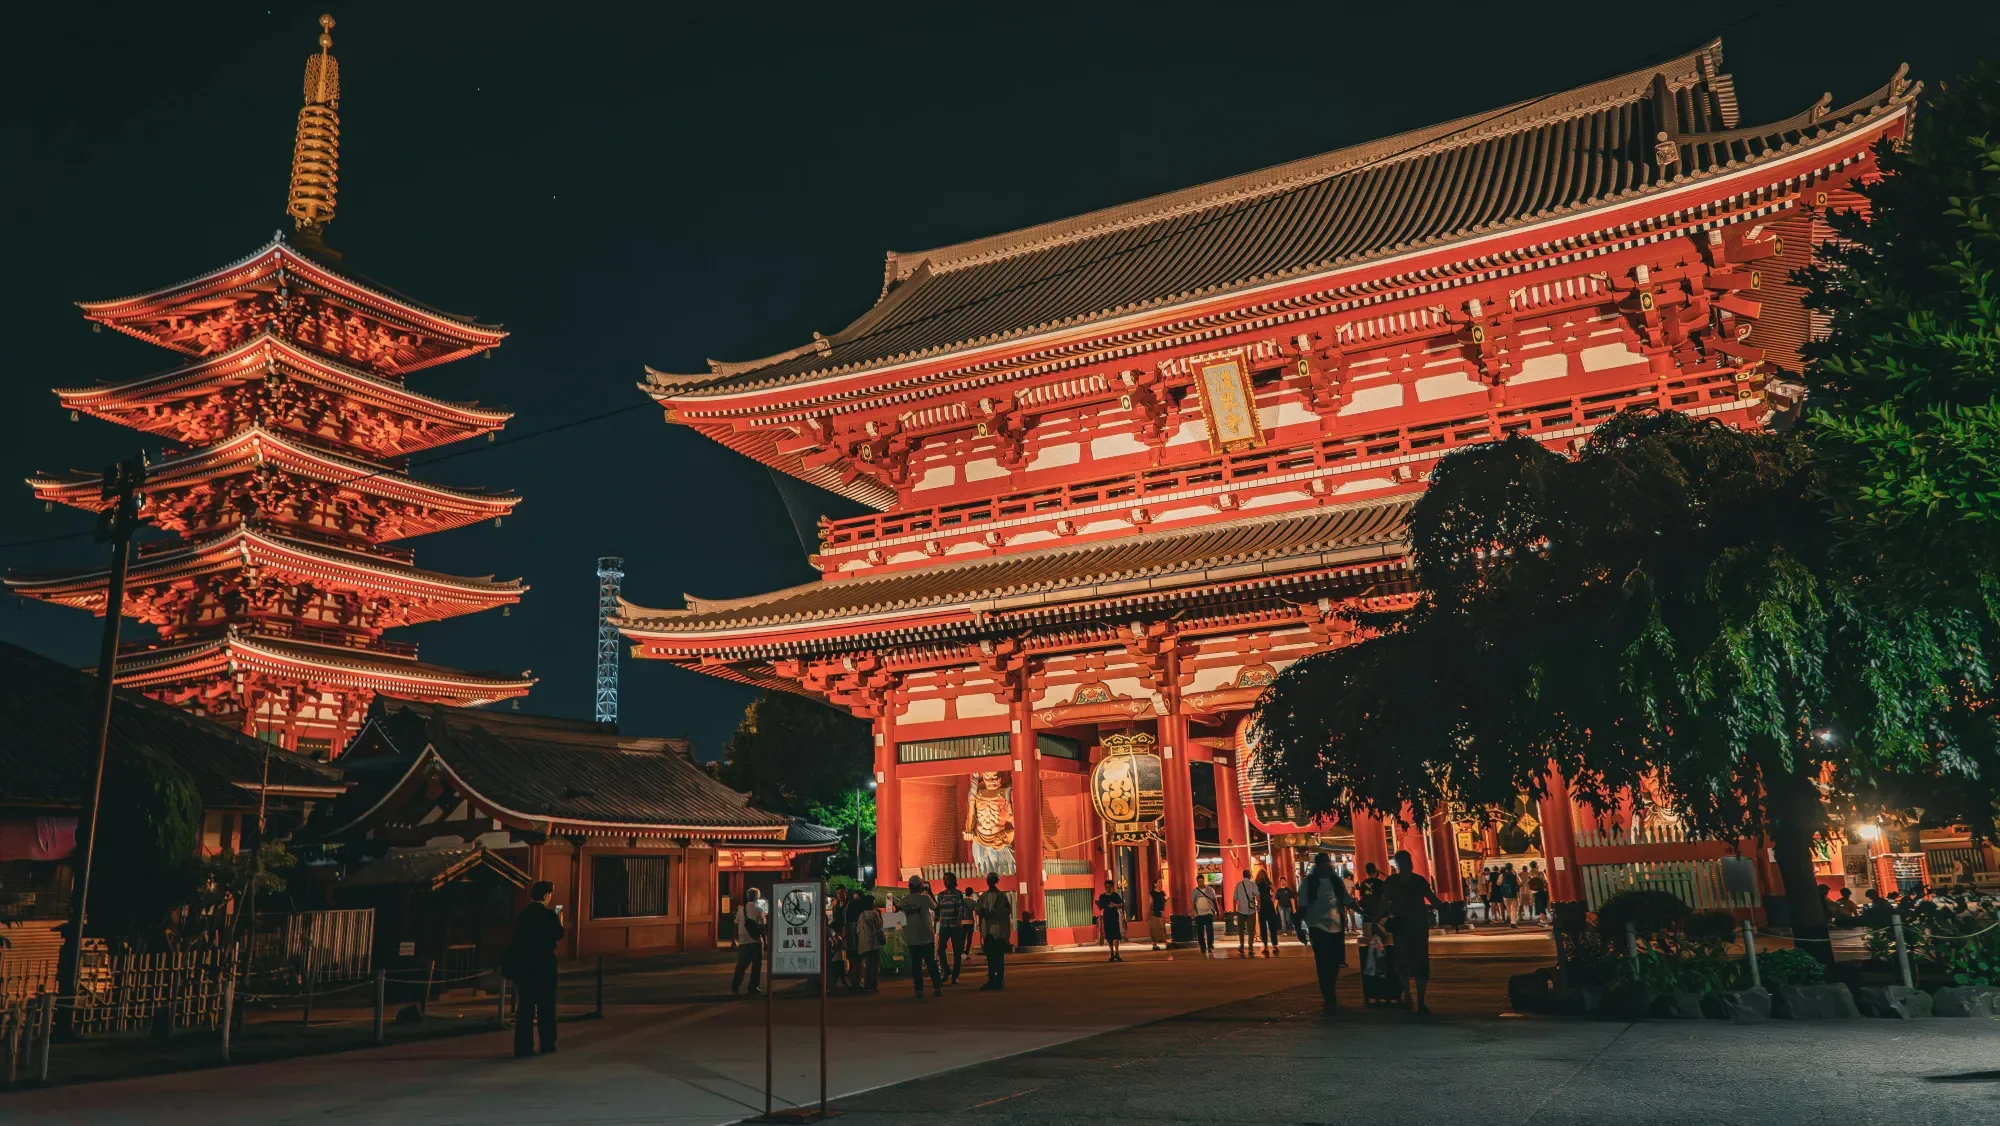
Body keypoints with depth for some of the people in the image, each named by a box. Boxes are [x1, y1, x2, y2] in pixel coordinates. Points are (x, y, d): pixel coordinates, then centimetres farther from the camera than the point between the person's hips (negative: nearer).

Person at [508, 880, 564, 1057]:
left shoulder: (522, 914, 3)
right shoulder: (548, 914, -12)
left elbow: (517, 938, 8)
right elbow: (558, 935, -3)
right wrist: (560, 920, 13)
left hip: (524, 963, 4)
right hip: (544, 964, -4)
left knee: (525, 1004, 6)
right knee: (546, 1004, 9)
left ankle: (522, 1046, 2)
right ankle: (547, 1044, 16)